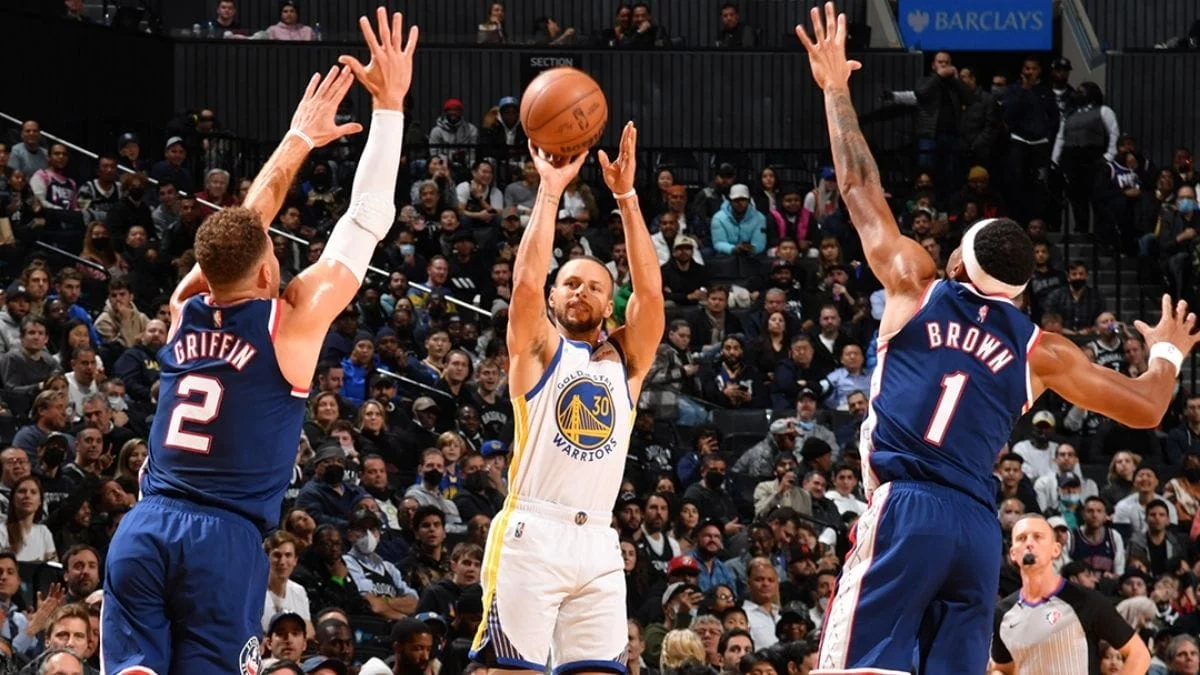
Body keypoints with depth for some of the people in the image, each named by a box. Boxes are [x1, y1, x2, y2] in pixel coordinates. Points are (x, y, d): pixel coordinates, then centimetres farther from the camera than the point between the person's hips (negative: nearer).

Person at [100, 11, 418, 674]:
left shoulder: (185, 309, 12)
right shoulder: (293, 320, -1)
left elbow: (240, 230, 29)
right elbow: (367, 221, 4)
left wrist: (299, 139, 40)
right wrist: (389, 106, 10)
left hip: (143, 529, 4)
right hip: (224, 541, -4)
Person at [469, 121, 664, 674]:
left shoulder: (625, 359, 18)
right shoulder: (538, 349, 10)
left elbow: (650, 291, 4)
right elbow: (527, 280, -7)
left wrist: (626, 196, -2)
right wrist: (550, 190, -7)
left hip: (597, 542, 4)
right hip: (531, 532, -4)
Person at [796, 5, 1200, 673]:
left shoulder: (918, 290, 9)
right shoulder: (1039, 348, 15)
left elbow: (862, 189, 17)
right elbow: (1144, 408, 21)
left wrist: (836, 90, 29)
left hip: (906, 508, -3)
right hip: (979, 526, 4)